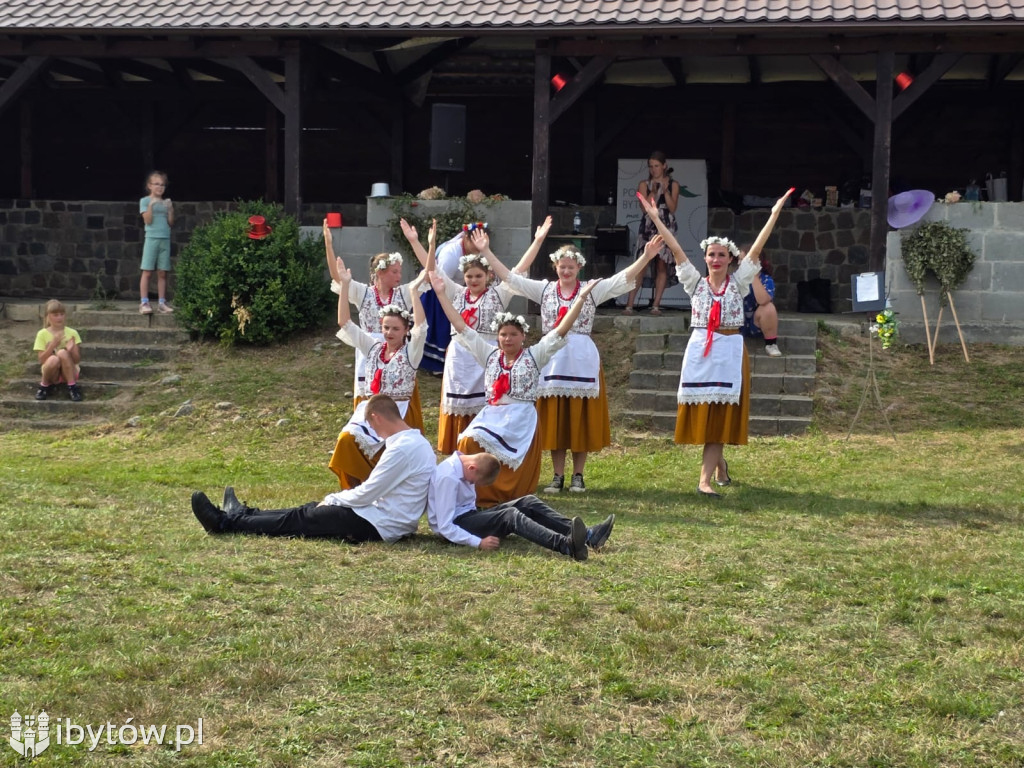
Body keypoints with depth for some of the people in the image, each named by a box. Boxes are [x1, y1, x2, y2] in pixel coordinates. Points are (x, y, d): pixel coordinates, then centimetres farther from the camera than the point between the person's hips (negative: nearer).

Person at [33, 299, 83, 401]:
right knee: (53, 359, -35)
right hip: (52, 372, 0)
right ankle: (45, 386, -7)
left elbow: (77, 360, -3)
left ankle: (72, 387, -23)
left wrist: (72, 349, -23)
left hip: (69, 372, 0)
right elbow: (41, 359, -8)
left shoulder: (72, 333, 0)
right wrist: (52, 345, -20)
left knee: (62, 353, -30)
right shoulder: (42, 334, -1)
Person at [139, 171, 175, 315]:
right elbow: (148, 220, -10)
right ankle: (144, 302, -5)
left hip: (165, 239, 4)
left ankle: (162, 303, 9)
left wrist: (170, 208, -3)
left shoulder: (166, 202, 13)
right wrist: (151, 204, -18)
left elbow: (170, 222, 9)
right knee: (147, 271, -5)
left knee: (162, 273, 5)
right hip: (151, 239, -4)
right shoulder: (145, 201, 0)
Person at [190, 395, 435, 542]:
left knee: (300, 519, 0)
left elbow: (366, 494, -19)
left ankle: (227, 523, 10)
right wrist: (336, 499, 13)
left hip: (378, 525, -9)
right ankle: (243, 514, 32)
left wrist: (331, 499, -2)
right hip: (393, 521, 9)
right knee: (311, 509, 18)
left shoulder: (401, 449, -24)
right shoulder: (417, 442, 9)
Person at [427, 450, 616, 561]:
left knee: (528, 503, -7)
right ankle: (566, 545, -55)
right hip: (454, 526, -9)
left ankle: (586, 535, -21)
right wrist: (478, 542, -31)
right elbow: (445, 527, -27)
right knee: (510, 515, -32)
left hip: (469, 515, 9)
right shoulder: (447, 478, -25)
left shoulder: (463, 464, 2)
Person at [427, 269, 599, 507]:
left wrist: (582, 297, -11)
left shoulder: (534, 356, 4)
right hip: (491, 416, 3)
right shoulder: (489, 355, 12)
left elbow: (561, 330, -3)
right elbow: (461, 327, 13)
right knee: (469, 443, -24)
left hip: (521, 419, -3)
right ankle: (484, 495, -10)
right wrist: (441, 293, 11)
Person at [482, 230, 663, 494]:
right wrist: (486, 252, 1)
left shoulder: (592, 289, 3)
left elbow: (625, 278, -6)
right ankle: (558, 476, 12)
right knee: (554, 420, 4)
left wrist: (646, 257, -20)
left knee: (581, 420, 3)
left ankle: (578, 476, 13)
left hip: (582, 359, -1)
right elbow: (510, 278, 6)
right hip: (552, 358, 2)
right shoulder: (544, 289, 9)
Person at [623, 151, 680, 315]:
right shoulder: (644, 184, 7)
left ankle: (656, 305, 3)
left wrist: (665, 190, -10)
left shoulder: (673, 184, 7)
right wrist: (654, 192, -14)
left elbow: (673, 208, -1)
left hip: (666, 228, 1)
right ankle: (629, 305, -9)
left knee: (662, 266, -1)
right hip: (648, 227, 0)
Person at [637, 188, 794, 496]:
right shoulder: (696, 283, 7)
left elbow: (756, 250, -3)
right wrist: (654, 217, -2)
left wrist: (775, 213, -10)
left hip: (729, 352, -2)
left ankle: (705, 479, -11)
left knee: (720, 414, -5)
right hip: (699, 350, 2)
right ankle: (721, 468, 23)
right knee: (703, 415, 3)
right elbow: (676, 250, 2)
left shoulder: (738, 282, 4)